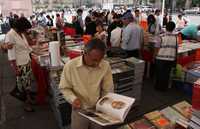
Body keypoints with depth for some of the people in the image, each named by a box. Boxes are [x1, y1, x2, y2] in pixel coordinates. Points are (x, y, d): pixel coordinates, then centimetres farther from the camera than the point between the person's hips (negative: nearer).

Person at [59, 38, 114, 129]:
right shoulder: (70, 66, -19)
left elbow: (108, 90, -4)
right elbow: (64, 88, -7)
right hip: (79, 110, -1)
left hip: (99, 110, 2)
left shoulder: (106, 66, -15)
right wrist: (73, 99, -23)